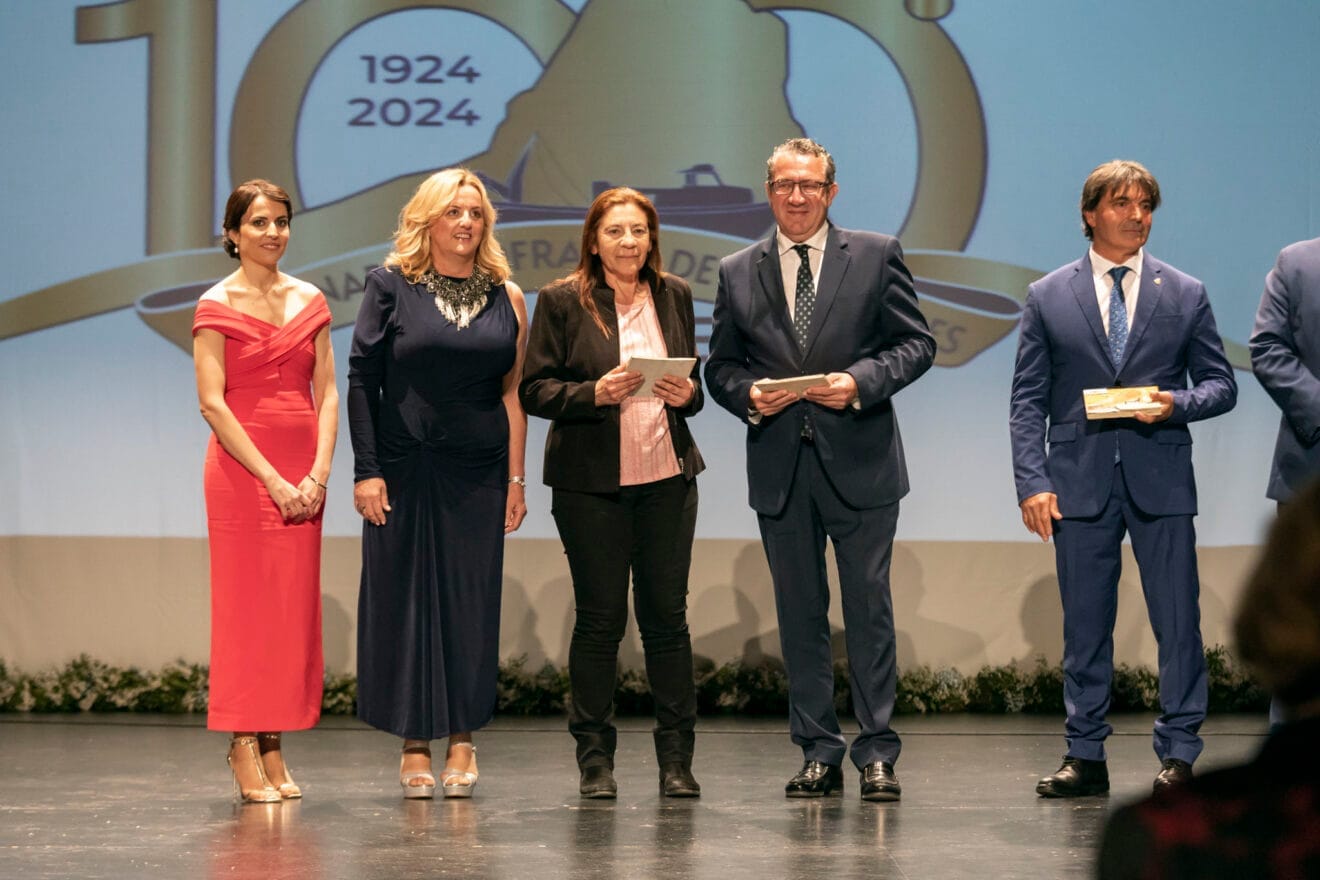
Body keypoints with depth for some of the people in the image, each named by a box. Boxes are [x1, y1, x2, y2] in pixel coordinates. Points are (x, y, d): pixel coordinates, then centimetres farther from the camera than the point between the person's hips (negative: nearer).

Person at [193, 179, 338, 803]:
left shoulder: (309, 301, 11)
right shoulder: (217, 306, -2)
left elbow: (326, 393, 8)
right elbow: (212, 402, -8)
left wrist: (319, 473, -6)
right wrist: (272, 479, -13)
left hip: (302, 475, 4)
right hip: (241, 467, -4)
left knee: (293, 607, 3)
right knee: (244, 604, -4)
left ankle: (275, 751, 8)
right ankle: (244, 755, -2)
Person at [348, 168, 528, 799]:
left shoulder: (506, 297, 6)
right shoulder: (391, 286, -1)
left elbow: (513, 391, 6)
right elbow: (362, 380, -3)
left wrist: (516, 477, 1)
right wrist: (366, 470, -9)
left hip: (479, 473, 2)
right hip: (405, 468, -2)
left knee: (470, 601, 3)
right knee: (406, 597, 1)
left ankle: (461, 741, 11)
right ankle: (415, 745, 9)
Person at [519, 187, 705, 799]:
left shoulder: (674, 296, 11)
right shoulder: (563, 302, 0)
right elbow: (535, 389, -3)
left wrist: (687, 394, -5)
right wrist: (595, 393, -18)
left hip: (666, 475, 3)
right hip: (590, 480, -3)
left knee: (667, 615, 2)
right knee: (599, 617, -1)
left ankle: (676, 759, 8)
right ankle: (595, 759, 8)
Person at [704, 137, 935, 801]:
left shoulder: (877, 256, 3)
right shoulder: (738, 273, 9)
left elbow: (917, 343, 1)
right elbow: (721, 365, 12)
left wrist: (862, 381, -15)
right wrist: (748, 395, -10)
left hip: (860, 463, -2)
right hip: (780, 467, 2)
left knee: (870, 609, 0)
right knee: (799, 615, 7)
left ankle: (876, 754, 6)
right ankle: (818, 754, 14)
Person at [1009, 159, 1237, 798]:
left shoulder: (1186, 295, 9)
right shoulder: (1048, 298, 7)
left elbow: (1221, 384, 10)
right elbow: (1028, 400, 5)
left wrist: (1177, 403, -12)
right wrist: (1032, 482, -5)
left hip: (1161, 481, 0)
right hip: (1079, 481, 0)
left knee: (1178, 620, -2)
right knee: (1084, 625, 4)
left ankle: (1178, 755, 6)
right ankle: (1086, 757, 11)